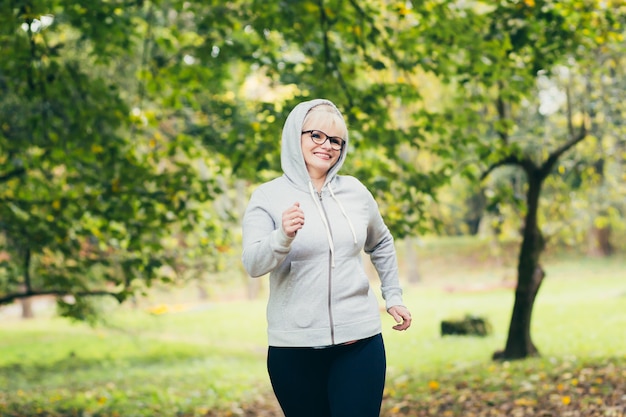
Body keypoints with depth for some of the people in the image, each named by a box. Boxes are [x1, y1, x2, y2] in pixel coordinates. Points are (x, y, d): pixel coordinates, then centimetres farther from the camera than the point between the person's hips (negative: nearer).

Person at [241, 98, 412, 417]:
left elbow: (381, 244, 25)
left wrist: (393, 297, 19)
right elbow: (253, 264, -16)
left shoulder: (355, 191, 7)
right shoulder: (268, 196, -3)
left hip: (360, 341, 2)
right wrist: (283, 237, -33)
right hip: (295, 347, -2)